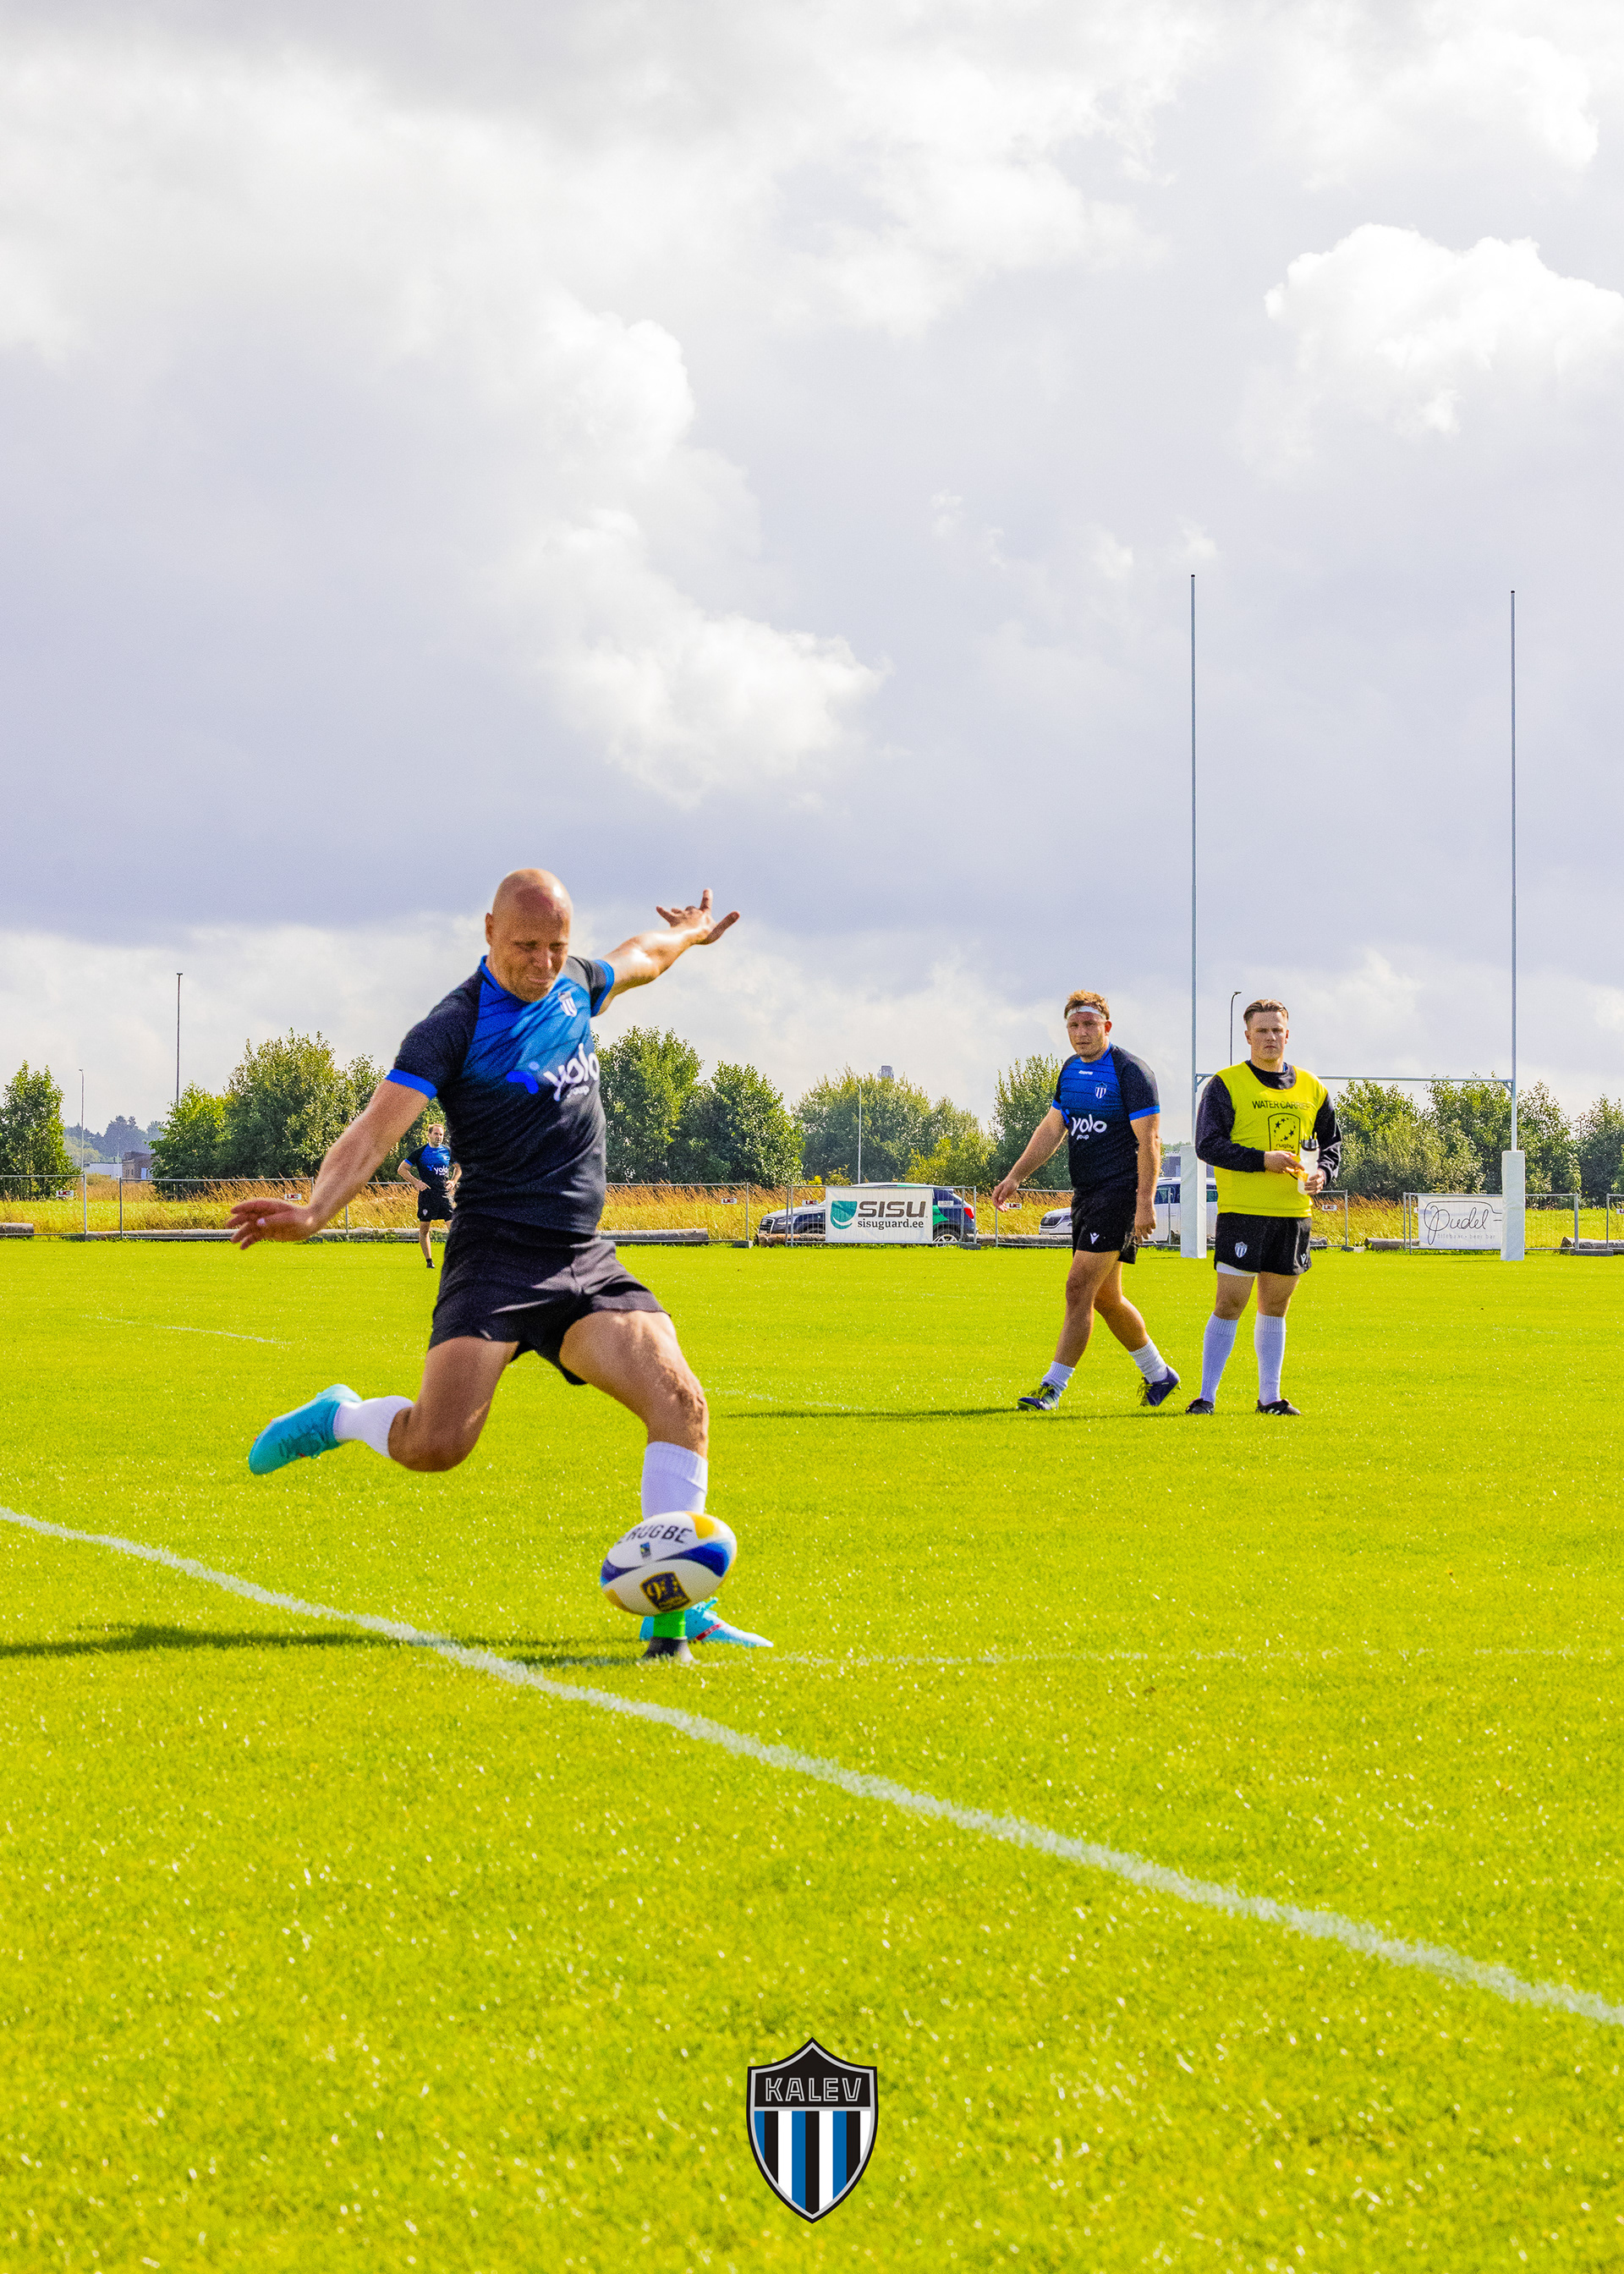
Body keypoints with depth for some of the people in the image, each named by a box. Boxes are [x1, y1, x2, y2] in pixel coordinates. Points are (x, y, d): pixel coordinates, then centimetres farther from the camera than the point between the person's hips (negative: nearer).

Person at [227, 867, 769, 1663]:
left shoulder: (574, 985, 11)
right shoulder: (454, 1029, -10)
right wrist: (314, 1212, -38)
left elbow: (638, 959, 36)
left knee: (680, 1402, -15)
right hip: (496, 1254, -6)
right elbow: (377, 1128, -22)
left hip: (585, 1258, 6)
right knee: (436, 1444, -20)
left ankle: (673, 1612, -11)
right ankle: (339, 1419, 15)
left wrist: (687, 936, 55)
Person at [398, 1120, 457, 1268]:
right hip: (427, 1194, -2)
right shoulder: (420, 1152, 0)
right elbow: (402, 1169, 3)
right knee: (424, 1228, 1)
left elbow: (458, 1167, 27)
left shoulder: (447, 1152, 9)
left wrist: (453, 1181, 9)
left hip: (445, 1194, 2)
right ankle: (429, 1260, 11)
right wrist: (417, 1182, -6)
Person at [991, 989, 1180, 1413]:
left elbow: (1149, 1140, -15)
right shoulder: (1071, 1070, 13)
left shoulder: (1131, 1072, -11)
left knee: (1080, 1286, -14)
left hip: (1120, 1192, -9)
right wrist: (1015, 1176, 4)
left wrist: (1145, 1202, -21)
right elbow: (1052, 1129, 14)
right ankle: (1158, 1375, 29)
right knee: (1105, 1297, 14)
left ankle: (1053, 1387, -14)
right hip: (1086, 1194, 9)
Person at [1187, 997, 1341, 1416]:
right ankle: (1206, 1397, -3)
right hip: (1242, 1210, -5)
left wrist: (1321, 1173, -1)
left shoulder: (1311, 1090, 13)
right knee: (1230, 1303, -7)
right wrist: (1262, 1160, -18)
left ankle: (1270, 1395, 15)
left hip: (1294, 1212, 5)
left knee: (1275, 1306, 9)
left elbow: (1331, 1143, 21)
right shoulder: (1225, 1085, -2)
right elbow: (1208, 1144, -10)